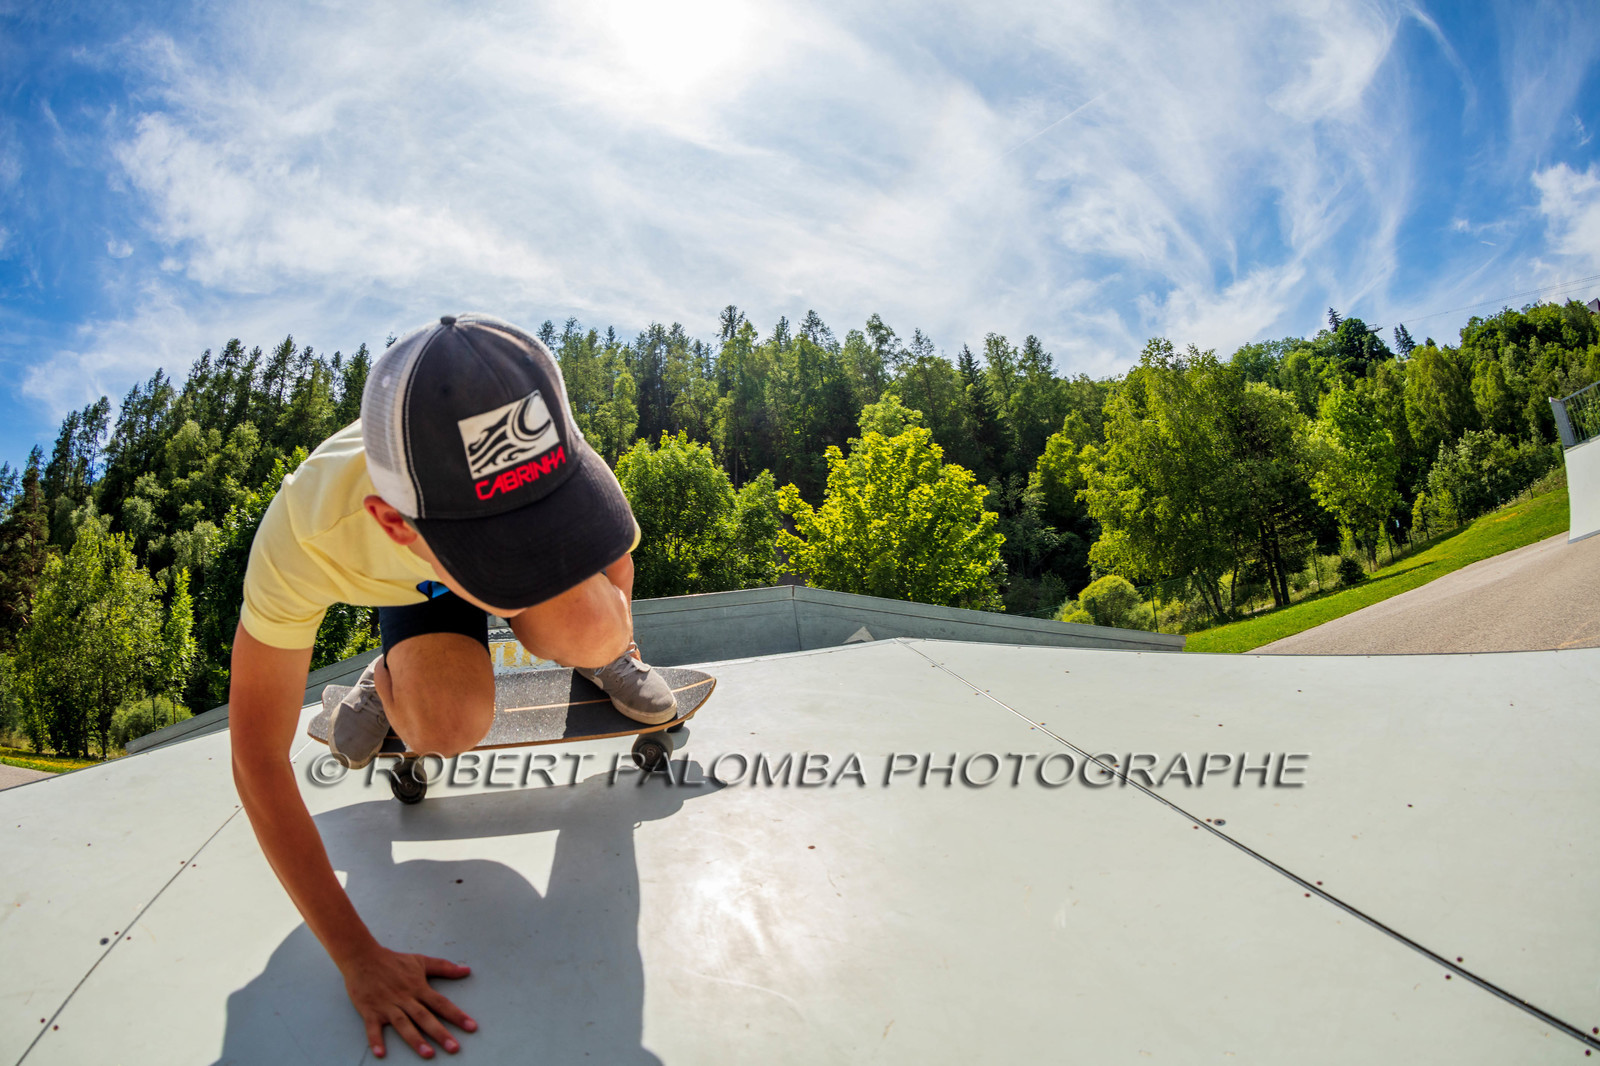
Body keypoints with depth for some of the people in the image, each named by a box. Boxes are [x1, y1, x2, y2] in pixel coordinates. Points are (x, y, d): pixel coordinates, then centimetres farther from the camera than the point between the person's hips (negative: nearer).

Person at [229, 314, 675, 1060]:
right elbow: (257, 757, -33)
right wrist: (358, 955, -31)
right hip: (412, 579, 1)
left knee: (590, 633, -34)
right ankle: (393, 678, 9)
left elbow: (615, 557, -16)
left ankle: (596, 656, 4)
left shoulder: (569, 471, -43)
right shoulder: (307, 532, -43)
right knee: (448, 727, -28)